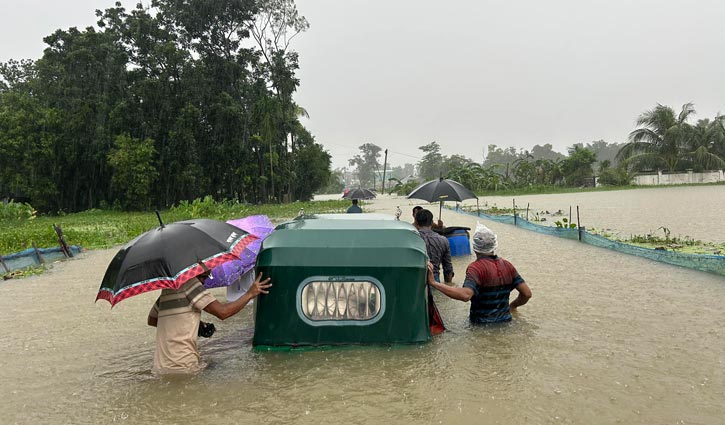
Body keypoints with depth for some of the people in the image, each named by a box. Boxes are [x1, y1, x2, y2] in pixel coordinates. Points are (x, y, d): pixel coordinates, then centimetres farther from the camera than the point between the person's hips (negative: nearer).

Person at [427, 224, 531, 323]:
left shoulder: (476, 267, -17)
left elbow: (465, 295, -34)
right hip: (505, 321, 6)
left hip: (481, 324, -6)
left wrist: (433, 283, -33)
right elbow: (527, 293, 2)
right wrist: (513, 305, 22)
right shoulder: (507, 266, 2)